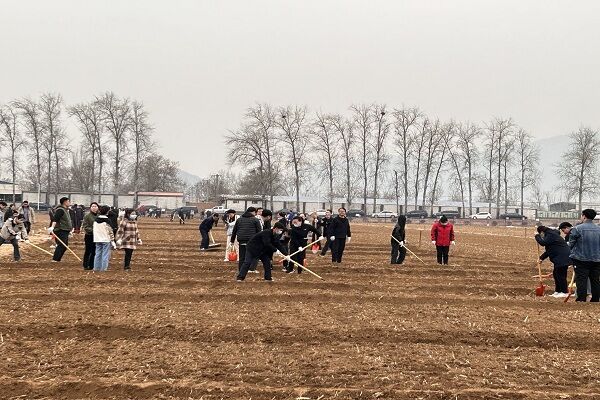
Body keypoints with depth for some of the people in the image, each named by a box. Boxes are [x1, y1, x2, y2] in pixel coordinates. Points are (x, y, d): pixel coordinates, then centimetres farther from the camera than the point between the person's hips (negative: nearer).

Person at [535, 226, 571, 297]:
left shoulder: (550, 235, -12)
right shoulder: (550, 234, 21)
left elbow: (543, 243, -24)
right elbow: (548, 250, 26)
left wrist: (537, 236, -7)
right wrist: (541, 258, 19)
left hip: (562, 258, -11)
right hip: (559, 258, 11)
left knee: (560, 274, -9)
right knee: (556, 274, 14)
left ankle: (564, 292, -6)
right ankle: (558, 291, 20)